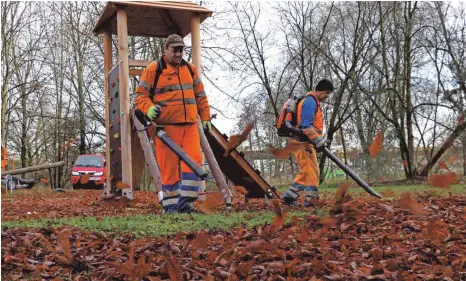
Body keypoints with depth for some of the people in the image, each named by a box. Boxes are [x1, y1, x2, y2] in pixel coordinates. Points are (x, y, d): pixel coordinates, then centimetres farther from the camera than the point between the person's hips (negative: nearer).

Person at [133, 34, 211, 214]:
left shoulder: (190, 69, 16)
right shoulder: (153, 69, 1)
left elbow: (200, 95, 22)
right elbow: (140, 95, 1)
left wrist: (205, 117, 15)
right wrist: (149, 108, -18)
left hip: (190, 125, 4)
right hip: (166, 125, -4)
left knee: (194, 160, -8)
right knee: (169, 165, -1)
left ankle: (185, 202, -1)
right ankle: (170, 205, 9)